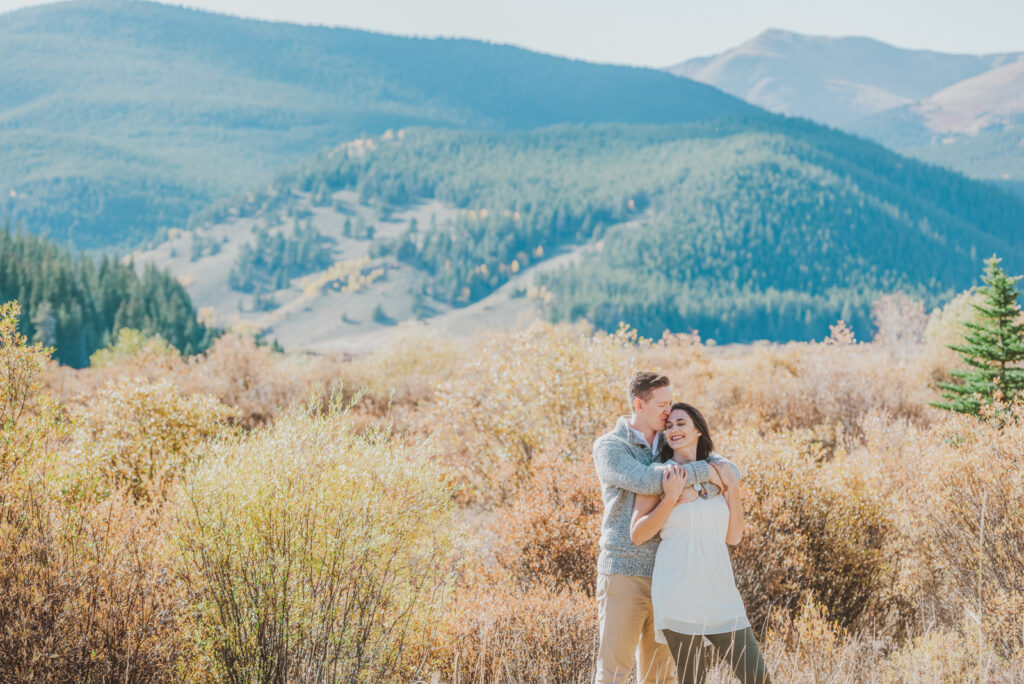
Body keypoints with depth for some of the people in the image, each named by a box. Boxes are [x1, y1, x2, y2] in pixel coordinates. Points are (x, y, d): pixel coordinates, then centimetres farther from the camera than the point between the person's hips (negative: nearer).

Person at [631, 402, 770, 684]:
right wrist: (671, 497, -13)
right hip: (679, 593, -4)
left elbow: (733, 536, 12)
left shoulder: (718, 473, 15)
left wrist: (733, 488, 2)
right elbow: (638, 535, -5)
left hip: (720, 590, 4)